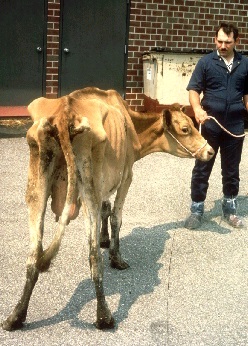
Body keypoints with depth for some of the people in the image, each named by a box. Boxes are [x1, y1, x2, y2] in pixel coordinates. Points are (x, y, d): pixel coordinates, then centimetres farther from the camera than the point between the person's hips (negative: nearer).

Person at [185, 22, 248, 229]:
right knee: (202, 169, 5)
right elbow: (194, 89, -4)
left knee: (231, 170, 13)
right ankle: (197, 210, 16)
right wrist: (198, 110, -22)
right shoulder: (206, 62, -3)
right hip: (211, 125, -2)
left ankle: (230, 209, 28)